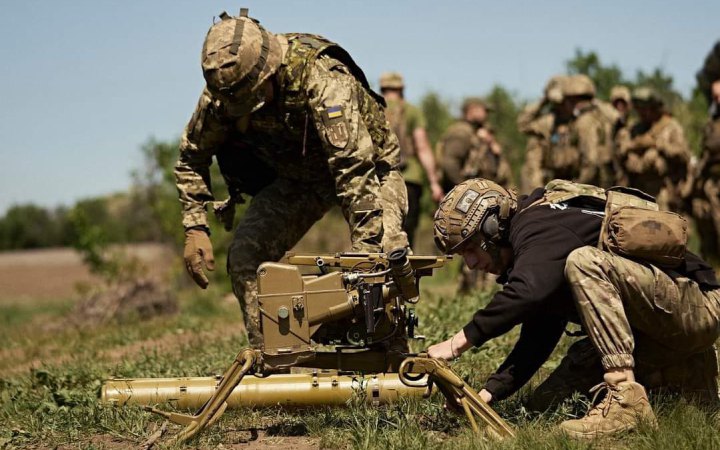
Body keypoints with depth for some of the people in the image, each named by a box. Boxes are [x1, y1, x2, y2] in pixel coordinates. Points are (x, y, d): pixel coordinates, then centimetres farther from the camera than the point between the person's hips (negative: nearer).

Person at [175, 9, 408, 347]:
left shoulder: (321, 79, -39)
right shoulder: (221, 92, -22)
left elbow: (354, 166, -43)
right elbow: (192, 157, -4)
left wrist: (368, 247, -47)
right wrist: (195, 227, -14)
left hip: (367, 168, -5)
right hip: (296, 176, 5)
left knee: (385, 255, -27)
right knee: (245, 256, -12)